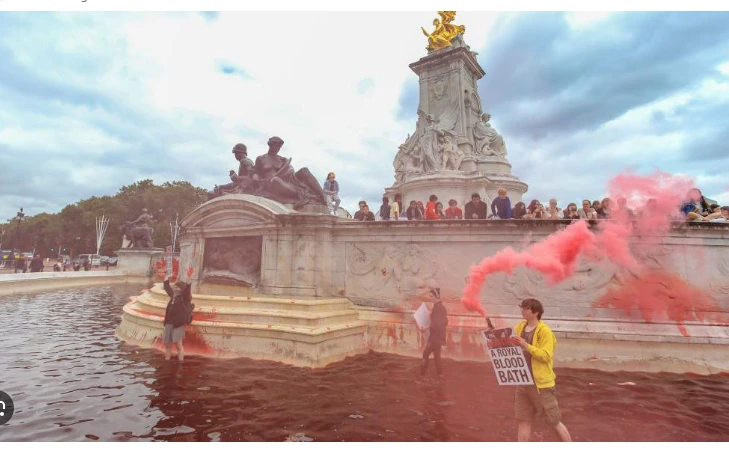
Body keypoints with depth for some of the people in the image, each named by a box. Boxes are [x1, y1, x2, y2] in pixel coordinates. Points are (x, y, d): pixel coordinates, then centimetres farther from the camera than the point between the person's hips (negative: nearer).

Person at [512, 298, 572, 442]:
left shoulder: (544, 331, -14)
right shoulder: (519, 327, 5)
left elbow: (546, 356, -22)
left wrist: (525, 345, -28)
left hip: (540, 382, -6)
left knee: (554, 421, 9)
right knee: (523, 420, 12)